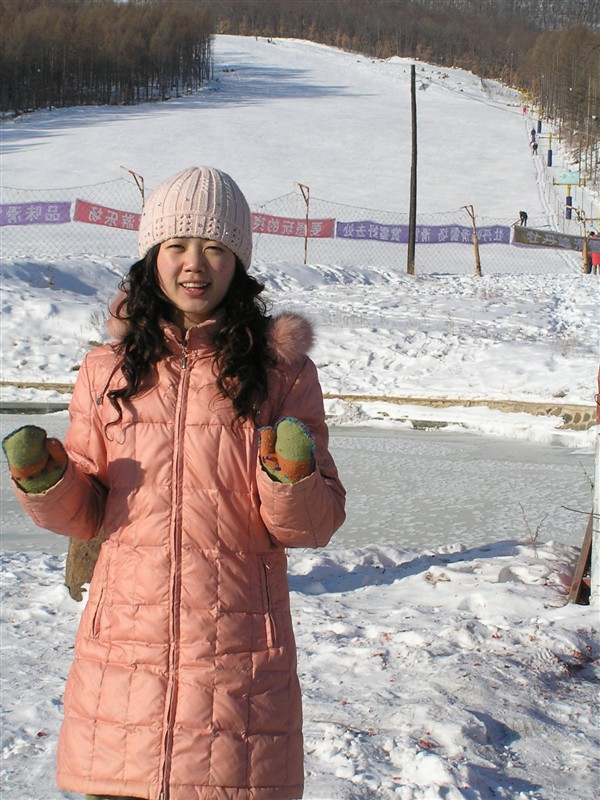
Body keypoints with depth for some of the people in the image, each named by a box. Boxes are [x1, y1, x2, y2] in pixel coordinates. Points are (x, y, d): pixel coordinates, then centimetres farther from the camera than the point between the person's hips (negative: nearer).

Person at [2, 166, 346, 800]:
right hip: (124, 649, 2)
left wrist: (292, 475, -19)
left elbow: (314, 525, 0)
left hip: (238, 653, -1)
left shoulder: (282, 370, 1)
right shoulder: (108, 371, 6)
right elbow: (82, 514, 11)